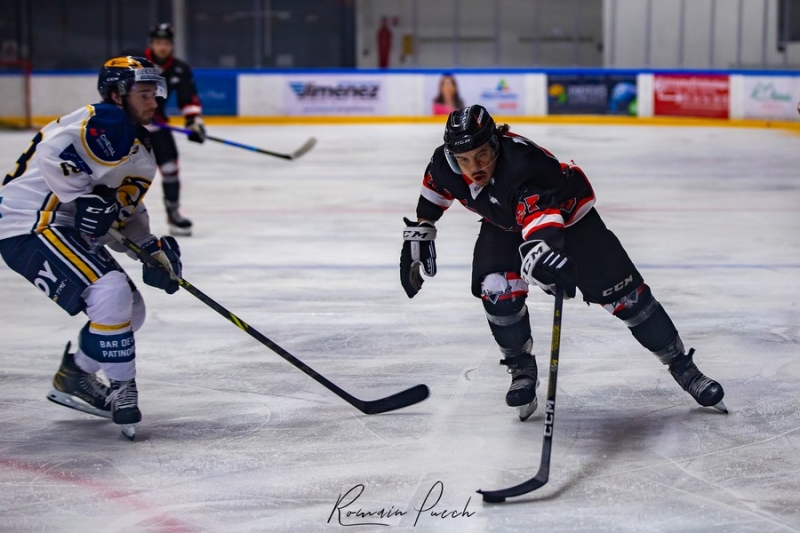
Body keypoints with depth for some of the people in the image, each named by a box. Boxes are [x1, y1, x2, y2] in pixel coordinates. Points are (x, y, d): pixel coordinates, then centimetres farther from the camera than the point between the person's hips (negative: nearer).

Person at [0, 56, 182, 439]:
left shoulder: (141, 150, 17)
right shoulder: (106, 122, -15)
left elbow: (125, 210, 21)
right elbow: (53, 151, -30)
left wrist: (152, 248, 7)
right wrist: (86, 199, -27)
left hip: (69, 231, 11)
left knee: (130, 311, 13)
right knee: (112, 295, -24)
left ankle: (73, 377, 28)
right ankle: (120, 387, -11)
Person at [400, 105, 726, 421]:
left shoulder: (523, 164, -44)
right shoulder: (445, 164, -23)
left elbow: (541, 220, -60)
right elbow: (434, 191, 2)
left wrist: (541, 253, -79)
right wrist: (418, 235, 7)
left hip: (567, 213, -5)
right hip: (504, 224, 5)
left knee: (623, 293, -5)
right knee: (496, 290, -19)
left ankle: (681, 365, 10)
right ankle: (522, 370, 5)